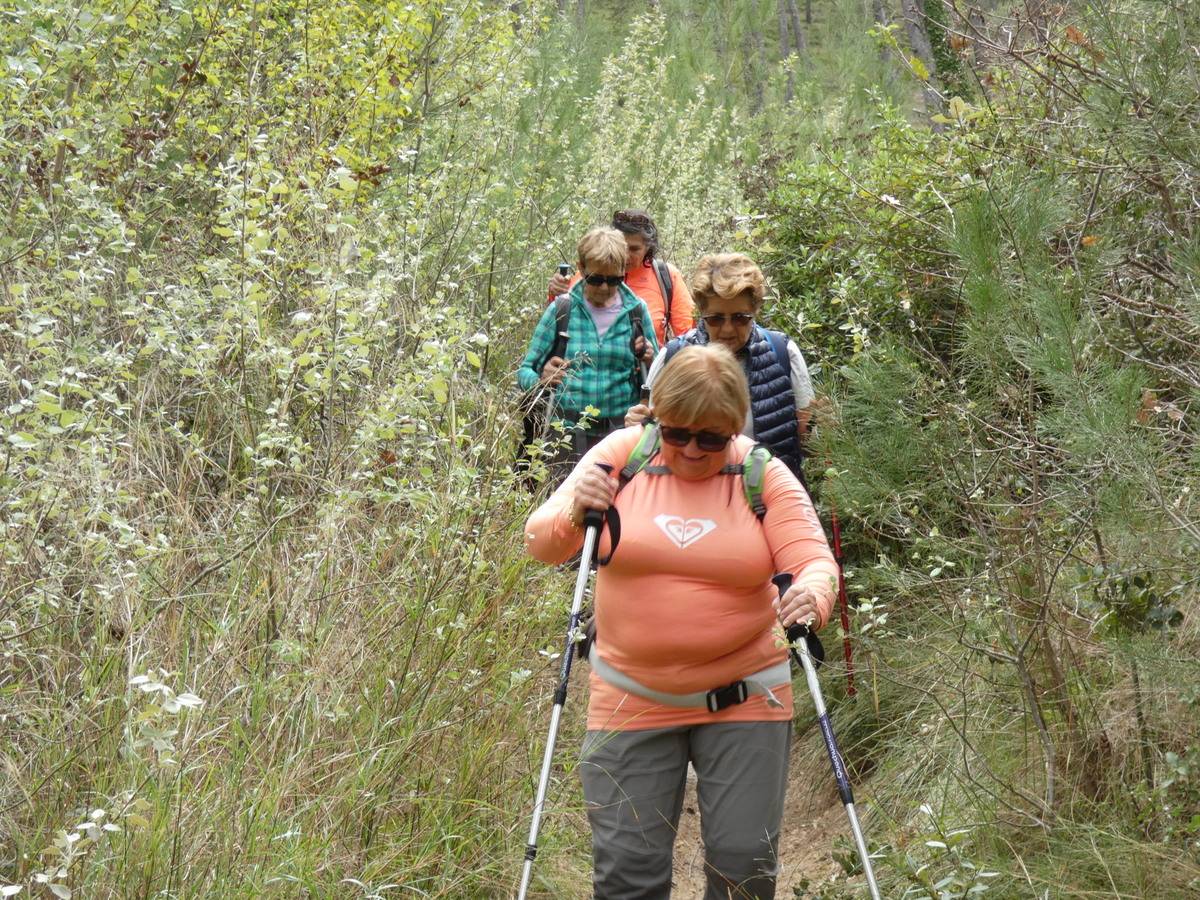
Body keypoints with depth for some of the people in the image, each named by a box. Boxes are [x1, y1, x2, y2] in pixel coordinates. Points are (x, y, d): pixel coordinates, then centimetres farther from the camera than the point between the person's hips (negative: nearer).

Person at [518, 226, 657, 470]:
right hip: (569, 432, -1)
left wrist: (649, 363, -8)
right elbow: (525, 371, 4)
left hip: (622, 432, 1)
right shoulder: (561, 310, 3)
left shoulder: (636, 312, 7)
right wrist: (541, 379, -18)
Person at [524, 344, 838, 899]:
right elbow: (540, 543, -5)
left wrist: (811, 597, -33)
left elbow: (815, 561, -9)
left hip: (744, 700, 0)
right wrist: (574, 515, -28)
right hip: (631, 701, 0)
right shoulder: (622, 454, -2)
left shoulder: (764, 474, -3)